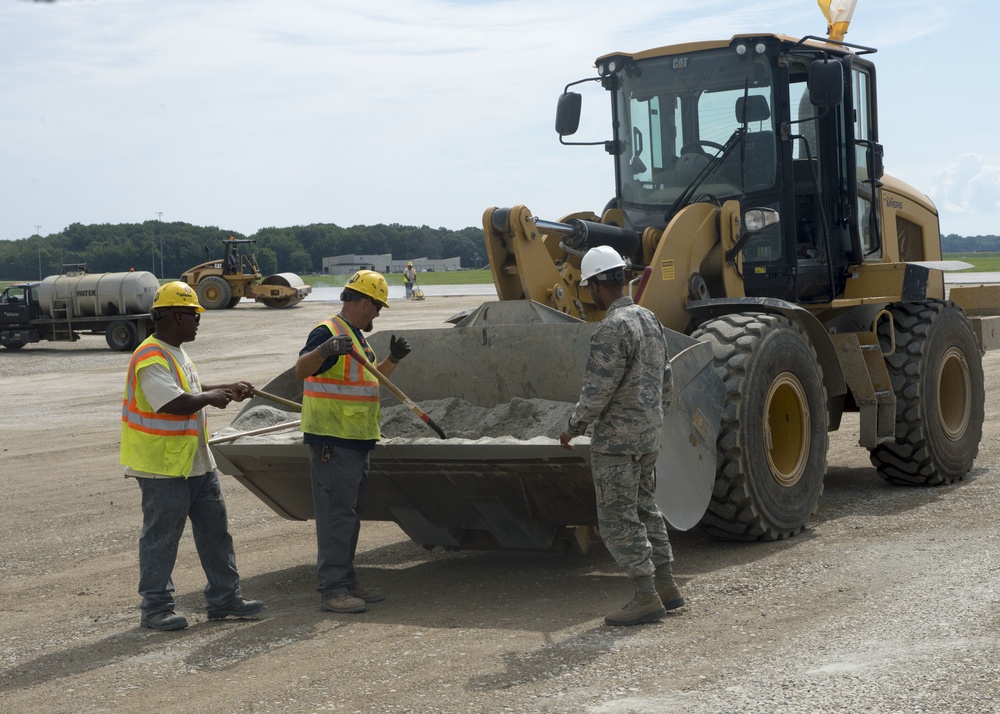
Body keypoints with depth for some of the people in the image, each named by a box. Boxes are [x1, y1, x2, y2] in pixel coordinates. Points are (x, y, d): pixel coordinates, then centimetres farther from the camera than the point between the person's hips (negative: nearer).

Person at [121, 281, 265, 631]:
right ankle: (155, 608, 9)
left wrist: (230, 390, 22)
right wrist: (212, 397, -15)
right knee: (161, 537, 0)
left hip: (196, 463, 10)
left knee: (215, 530, 13)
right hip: (164, 467, -10)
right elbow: (174, 402, -29)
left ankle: (224, 598, 21)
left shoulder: (176, 353, 14)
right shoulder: (151, 359, -20)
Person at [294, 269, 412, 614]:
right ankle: (332, 589, -6)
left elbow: (369, 379, 30)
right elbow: (301, 369, -29)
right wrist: (324, 349, -47)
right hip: (332, 441, -10)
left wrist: (392, 360, 16)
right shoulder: (329, 332, -13)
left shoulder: (357, 337, 18)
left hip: (355, 442, 10)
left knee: (351, 514, 15)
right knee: (336, 514, -9)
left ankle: (347, 581, 24)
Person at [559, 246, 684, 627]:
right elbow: (666, 380, 17)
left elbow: (597, 391, -20)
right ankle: (666, 586, 22)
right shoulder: (649, 319, 9)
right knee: (644, 508, 18)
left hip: (616, 438, -9)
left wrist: (573, 428, -6)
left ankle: (646, 597, -3)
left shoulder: (612, 329, -20)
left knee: (618, 517, -2)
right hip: (649, 434, 9)